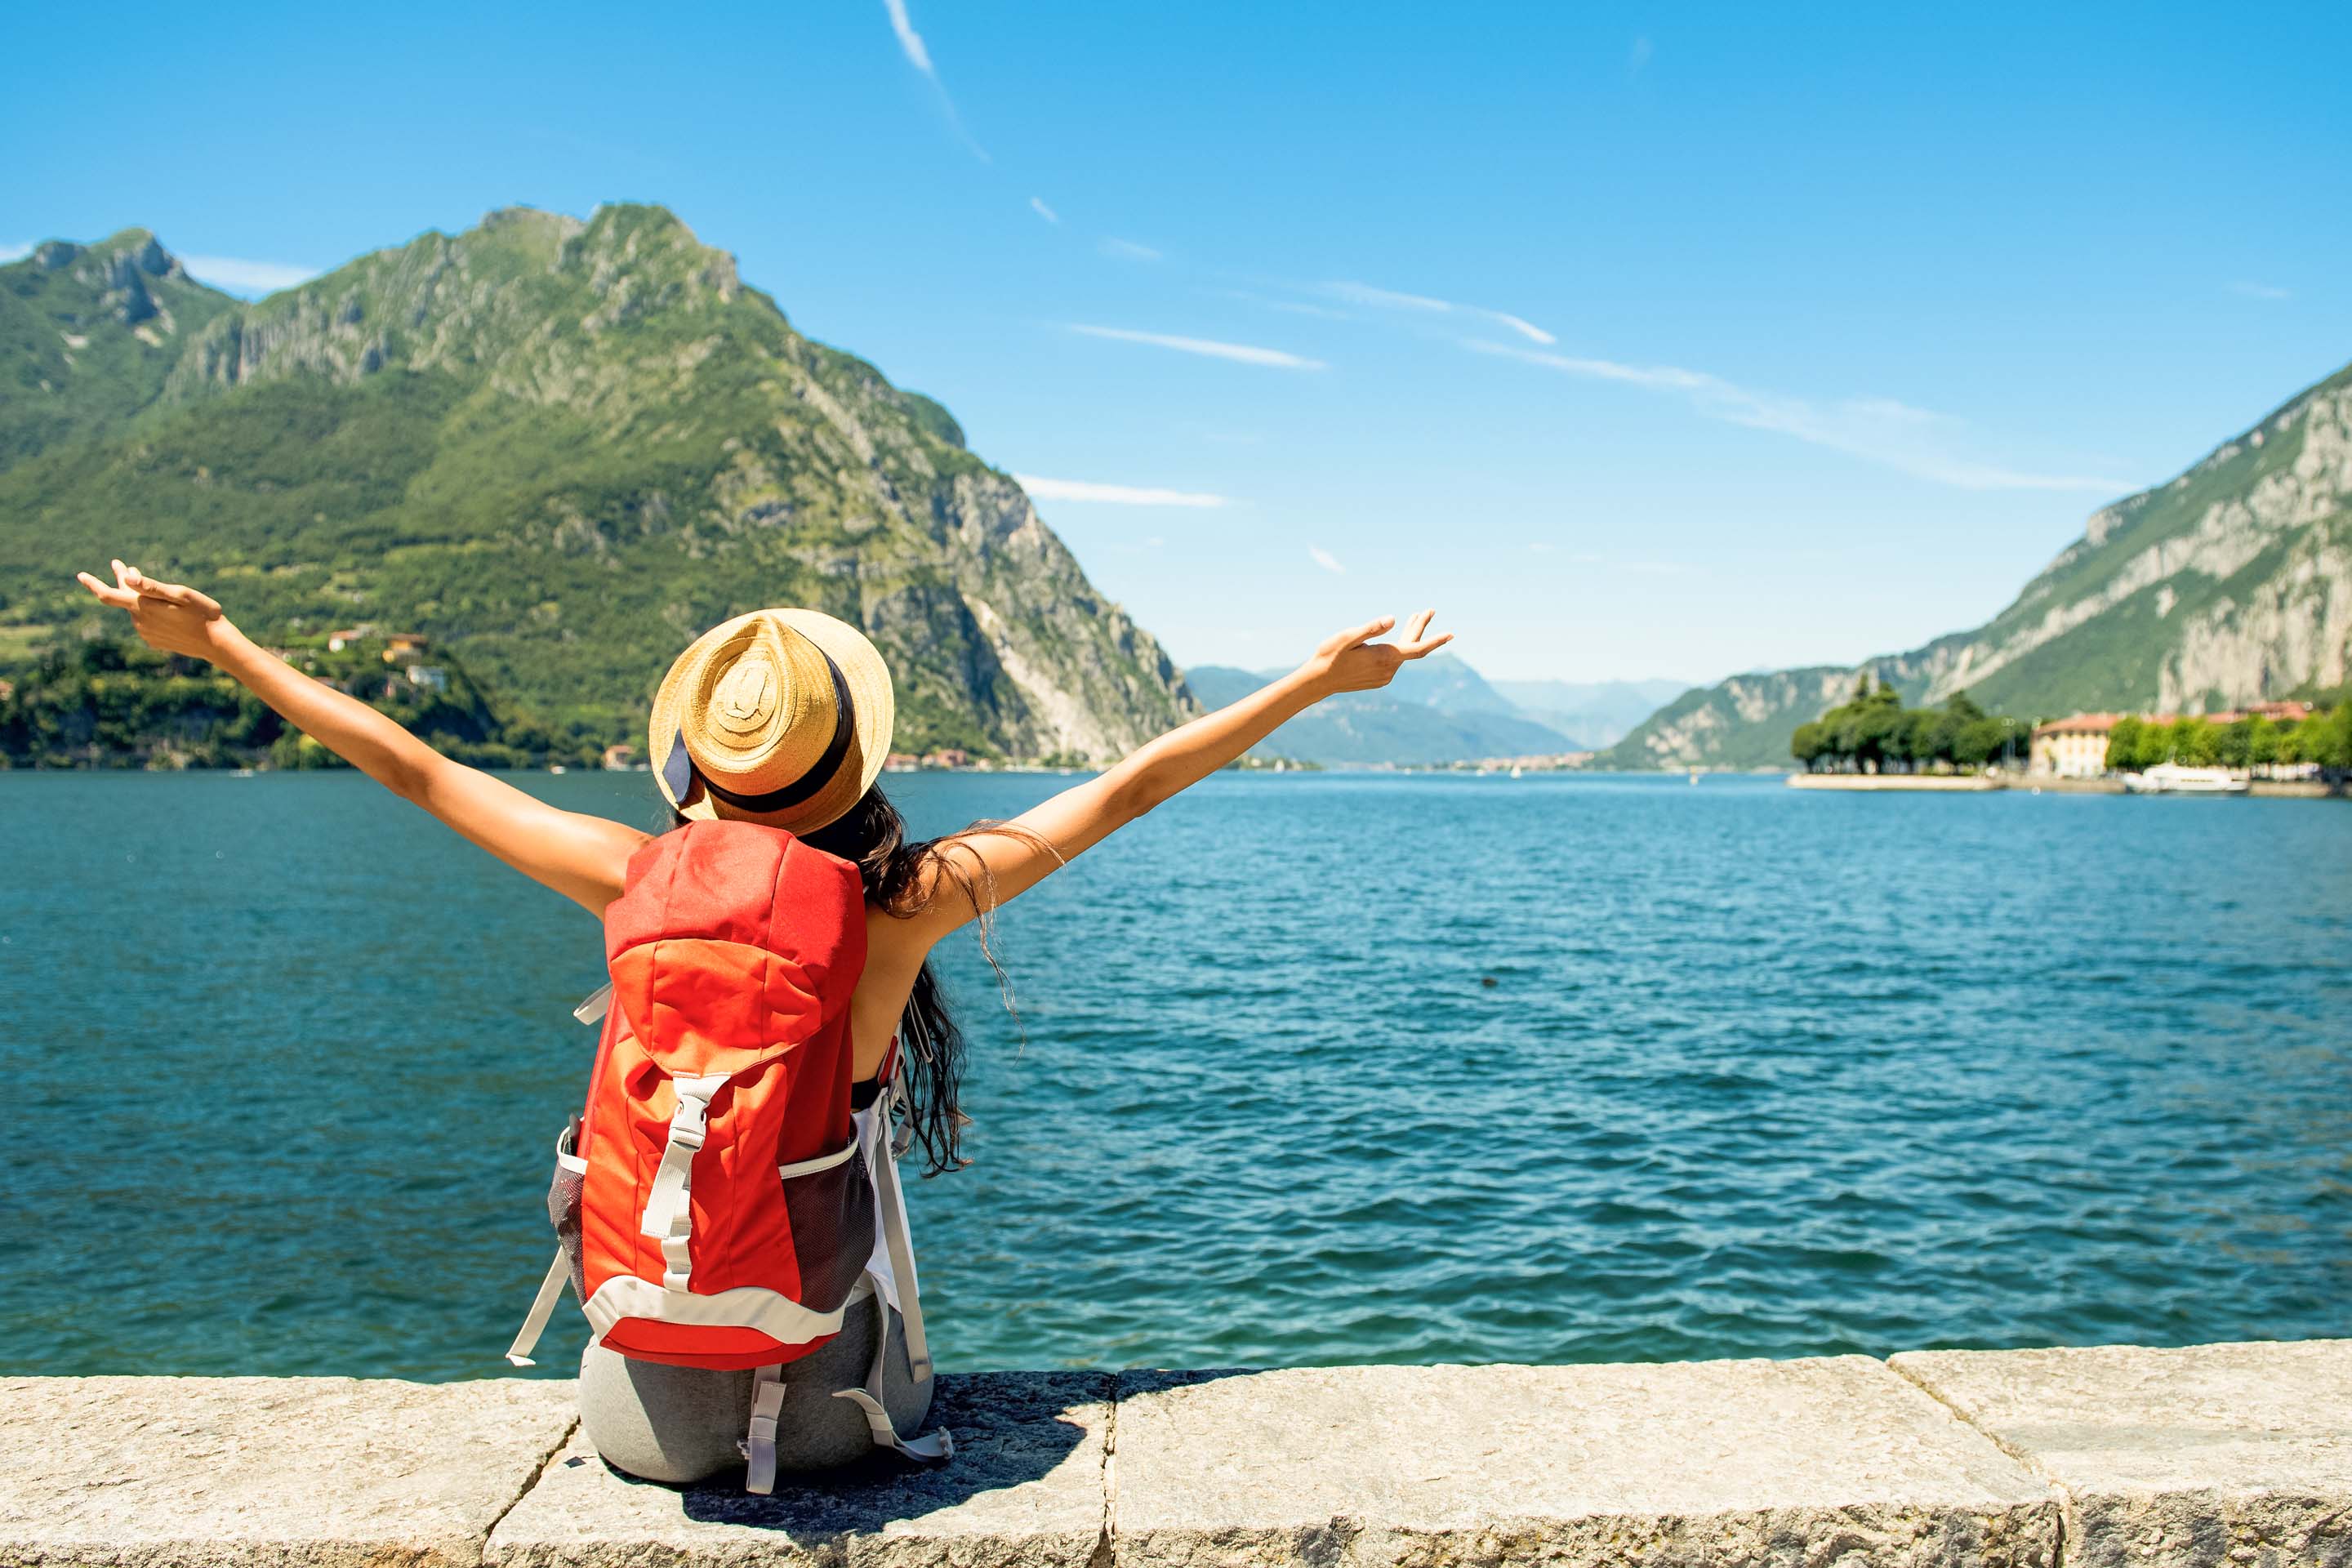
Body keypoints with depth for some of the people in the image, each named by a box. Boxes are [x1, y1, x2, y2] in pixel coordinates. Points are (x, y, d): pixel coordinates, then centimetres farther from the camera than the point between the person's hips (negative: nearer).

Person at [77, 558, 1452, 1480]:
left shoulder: (639, 880, -17)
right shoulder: (911, 897, -19)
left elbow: (412, 767, -6)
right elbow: (1130, 786, -12)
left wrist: (220, 642, 8)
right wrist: (1323, 677, -2)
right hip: (820, 1305, -1)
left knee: (651, 1451, 38)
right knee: (863, 1430, 37)